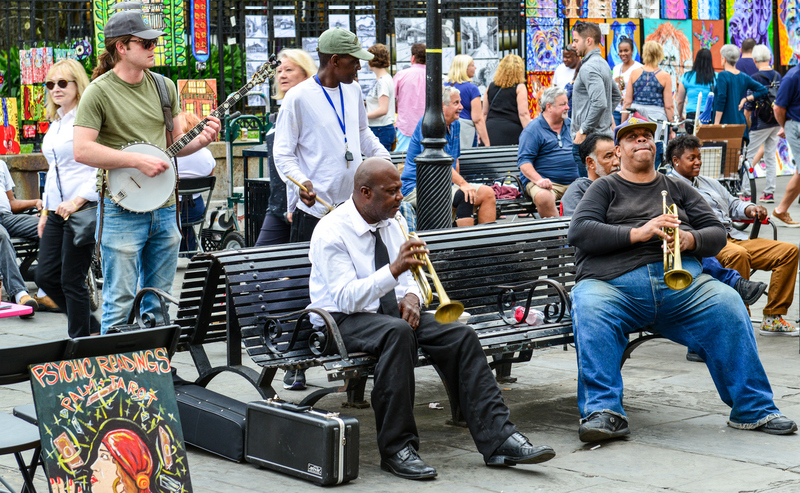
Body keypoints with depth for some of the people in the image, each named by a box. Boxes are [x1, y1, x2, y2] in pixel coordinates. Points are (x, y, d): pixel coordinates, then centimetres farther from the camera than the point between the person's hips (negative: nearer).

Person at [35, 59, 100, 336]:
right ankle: (93, 329, 22)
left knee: (71, 281, -5)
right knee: (45, 277, 8)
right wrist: (45, 210, 22)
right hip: (57, 211, 9)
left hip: (82, 210, -9)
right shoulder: (55, 122, 17)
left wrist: (79, 200, -23)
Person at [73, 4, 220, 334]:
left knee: (158, 303, 12)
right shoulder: (99, 92, -8)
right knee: (120, 305, -3)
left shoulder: (165, 88, 10)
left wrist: (201, 140, -3)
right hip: (122, 211, -6)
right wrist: (139, 161, -19)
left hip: (164, 208, 6)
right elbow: (82, 150, -16)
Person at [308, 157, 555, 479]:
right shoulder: (331, 232, -14)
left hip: (390, 311, 7)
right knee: (397, 331, -39)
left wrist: (410, 296, -7)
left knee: (460, 335, -16)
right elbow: (346, 298, -24)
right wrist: (394, 270, -36)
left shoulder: (390, 224, 9)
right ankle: (396, 447, -32)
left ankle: (498, 440, -18)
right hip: (342, 321, -7)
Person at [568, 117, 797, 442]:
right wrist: (637, 233, -10)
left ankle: (753, 409, -22)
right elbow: (578, 232, 3)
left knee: (727, 303, -28)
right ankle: (604, 412, -36)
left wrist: (690, 239, -3)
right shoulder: (605, 188, 20)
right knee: (589, 308, -36)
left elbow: (717, 233, 22)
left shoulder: (678, 189, 30)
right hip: (613, 281, -2)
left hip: (681, 280, 2)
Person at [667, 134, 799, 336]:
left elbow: (733, 204, 33)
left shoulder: (709, 183, 31)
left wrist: (749, 209, 10)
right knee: (738, 254, -41)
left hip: (735, 238, 8)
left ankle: (772, 318, -7)